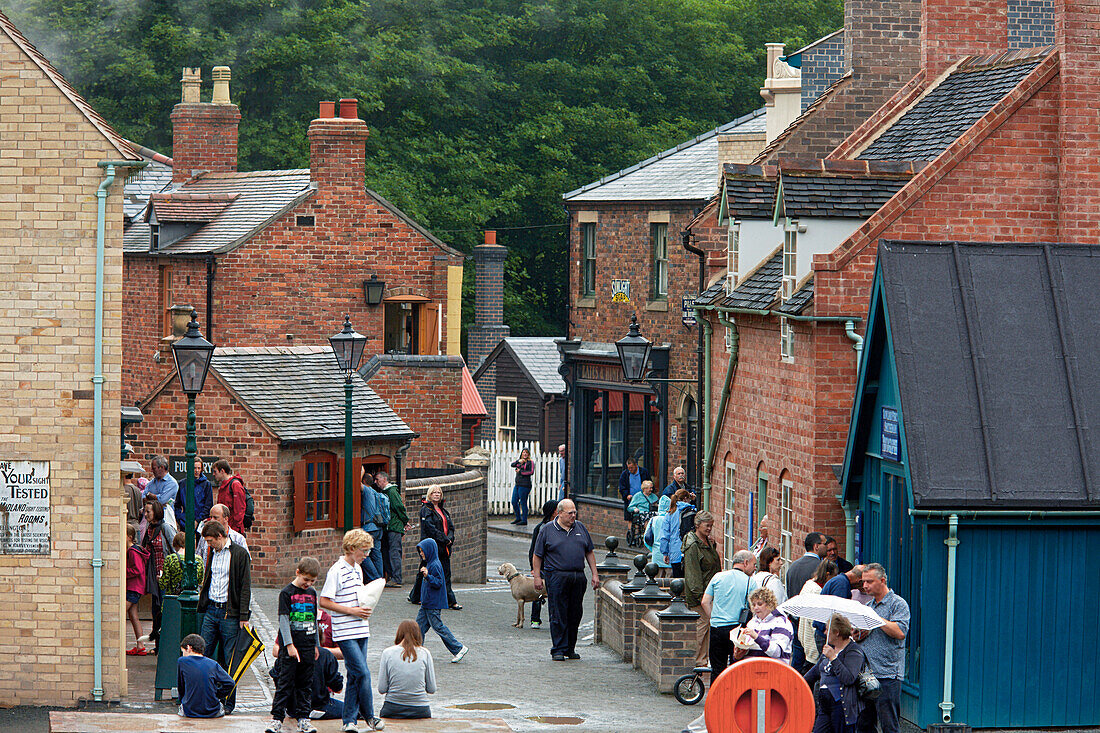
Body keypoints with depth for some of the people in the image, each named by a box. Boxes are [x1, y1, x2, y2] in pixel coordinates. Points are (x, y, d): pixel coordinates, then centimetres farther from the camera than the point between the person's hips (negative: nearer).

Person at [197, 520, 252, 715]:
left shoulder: (239, 554, -7)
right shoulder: (212, 553, 13)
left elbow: (245, 587, -8)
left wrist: (244, 616, -13)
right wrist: (202, 606, 16)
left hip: (230, 613, -6)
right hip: (211, 609, 6)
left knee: (229, 661, -1)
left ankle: (227, 703, 6)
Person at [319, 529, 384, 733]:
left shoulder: (358, 569, 14)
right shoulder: (337, 571, -12)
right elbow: (324, 602, -14)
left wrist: (365, 609, 5)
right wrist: (352, 611, -16)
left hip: (361, 630, 8)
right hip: (345, 633, -8)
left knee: (355, 676, 8)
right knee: (363, 673, -11)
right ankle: (369, 716, 1)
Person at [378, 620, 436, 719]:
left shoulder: (387, 653, -3)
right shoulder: (425, 653, -1)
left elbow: (382, 689, -2)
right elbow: (431, 689, 3)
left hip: (393, 711, 0)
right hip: (420, 710, 0)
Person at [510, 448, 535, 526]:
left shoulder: (530, 462, -2)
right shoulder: (519, 461, 18)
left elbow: (531, 472, -11)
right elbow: (512, 465, 4)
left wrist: (520, 472, -9)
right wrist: (518, 461, -14)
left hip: (524, 484, -8)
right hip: (517, 484, 8)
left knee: (523, 503, -6)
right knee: (514, 502, 10)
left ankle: (524, 520, -1)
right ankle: (518, 518, 23)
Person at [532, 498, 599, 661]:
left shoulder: (580, 528, 14)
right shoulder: (547, 530, 2)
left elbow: (589, 552, 18)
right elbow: (537, 556, 4)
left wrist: (595, 574, 12)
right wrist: (537, 576, -3)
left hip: (578, 578, 4)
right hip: (556, 577, -4)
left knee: (575, 614, 6)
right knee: (558, 615, -6)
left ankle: (570, 649, 16)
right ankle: (558, 650, -3)